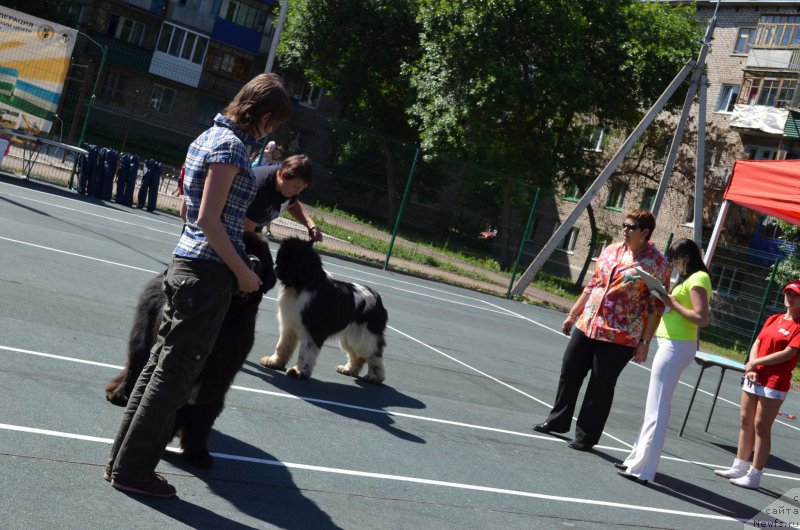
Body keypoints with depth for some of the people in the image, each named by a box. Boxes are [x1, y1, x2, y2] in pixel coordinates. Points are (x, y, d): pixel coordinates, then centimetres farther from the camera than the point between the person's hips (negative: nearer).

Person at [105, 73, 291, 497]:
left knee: (160, 363, 15)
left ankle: (123, 459, 24)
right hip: (210, 270, -9)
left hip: (185, 262, 9)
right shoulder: (232, 145, -15)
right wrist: (243, 273, -13)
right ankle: (133, 470, 9)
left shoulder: (208, 136, 14)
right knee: (175, 373, 0)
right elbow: (209, 220, -19)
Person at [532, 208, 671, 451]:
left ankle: (587, 436, 16)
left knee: (601, 386, 1)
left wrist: (645, 342, -12)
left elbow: (656, 306, -9)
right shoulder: (611, 250, 9)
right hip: (587, 326, 6)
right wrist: (573, 314, 18)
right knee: (570, 372, 12)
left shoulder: (658, 263, -8)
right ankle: (558, 420, 30)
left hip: (620, 337, -6)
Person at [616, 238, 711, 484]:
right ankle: (639, 459, 26)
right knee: (658, 406, 16)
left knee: (657, 408, -7)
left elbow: (701, 318, -21)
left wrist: (673, 303, -14)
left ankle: (643, 469, -3)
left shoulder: (698, 279, -12)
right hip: (672, 345, 11)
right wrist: (667, 300, 6)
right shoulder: (691, 278, 17)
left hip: (676, 347, -11)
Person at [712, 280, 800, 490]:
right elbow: (757, 344, 9)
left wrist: (755, 363, -12)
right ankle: (740, 467, 22)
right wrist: (751, 369, -8)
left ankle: (754, 476, 2)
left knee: (761, 426, -4)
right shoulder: (773, 319, 14)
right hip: (754, 378, 7)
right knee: (745, 420, 11)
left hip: (774, 383, -7)